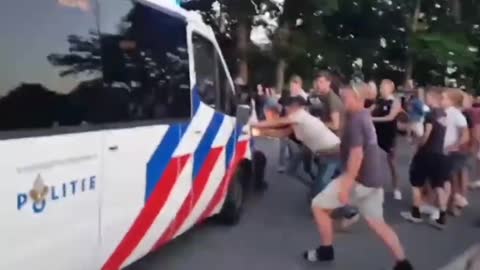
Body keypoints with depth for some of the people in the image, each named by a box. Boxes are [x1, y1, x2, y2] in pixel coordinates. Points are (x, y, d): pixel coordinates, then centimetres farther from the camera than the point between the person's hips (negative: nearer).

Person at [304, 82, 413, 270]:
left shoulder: (355, 120, -17)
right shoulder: (365, 116, 13)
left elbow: (357, 154, -25)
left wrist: (346, 185, -25)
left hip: (360, 178, -9)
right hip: (374, 178, 9)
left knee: (318, 205, 4)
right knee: (377, 223, 15)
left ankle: (326, 251, 16)